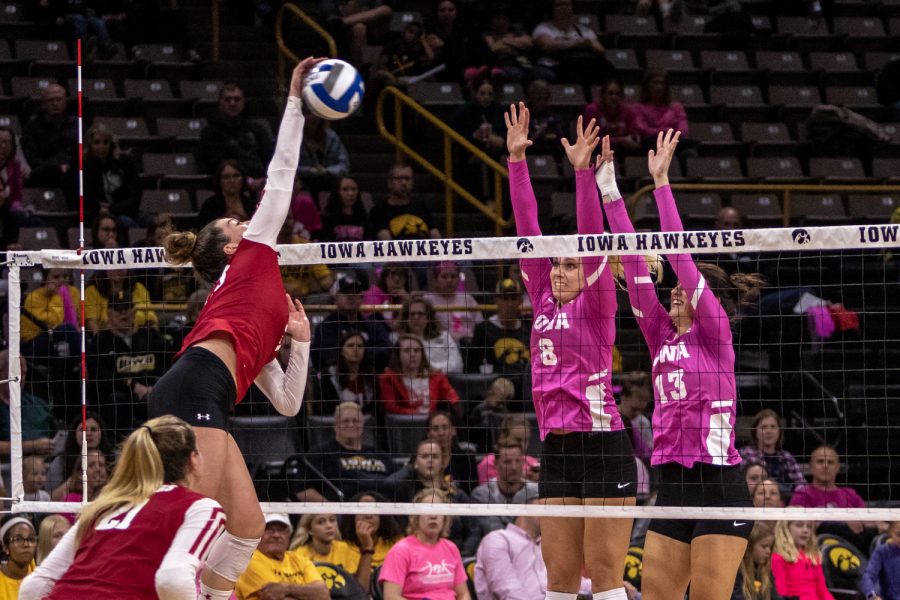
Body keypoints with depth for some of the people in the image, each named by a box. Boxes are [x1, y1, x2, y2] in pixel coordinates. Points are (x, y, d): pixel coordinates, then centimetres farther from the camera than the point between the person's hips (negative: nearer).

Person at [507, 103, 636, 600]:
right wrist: (517, 160, 6)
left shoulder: (596, 306, -1)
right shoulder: (543, 302, 12)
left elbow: (593, 239, -13)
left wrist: (582, 171, -22)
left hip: (602, 445, -6)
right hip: (555, 448, 6)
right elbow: (527, 228, 10)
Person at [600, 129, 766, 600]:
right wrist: (609, 189, 7)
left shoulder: (716, 333, -2)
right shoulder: (662, 339, 14)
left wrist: (661, 183, -11)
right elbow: (635, 264, 10)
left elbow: (681, 257, -10)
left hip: (718, 487, -7)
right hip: (672, 488, 7)